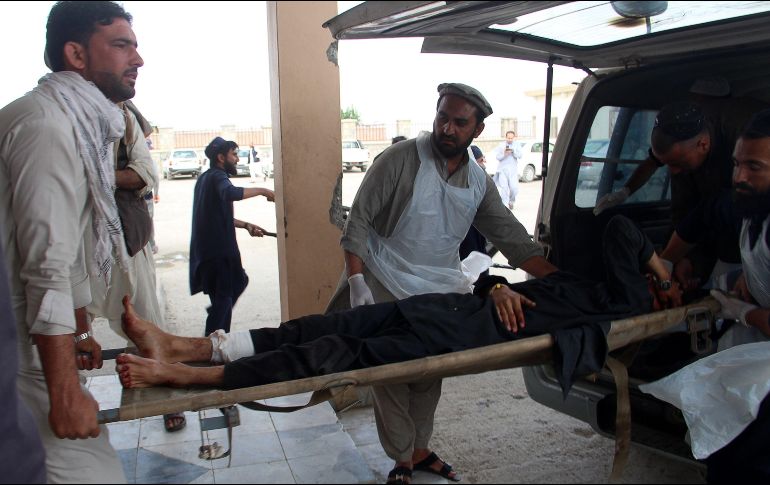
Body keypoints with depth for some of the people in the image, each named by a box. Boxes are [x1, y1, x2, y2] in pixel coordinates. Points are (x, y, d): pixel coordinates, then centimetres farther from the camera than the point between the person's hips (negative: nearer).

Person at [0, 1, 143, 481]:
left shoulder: (80, 123, 14)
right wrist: (65, 391, -22)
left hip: (42, 340, 10)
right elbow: (46, 269, -24)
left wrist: (82, 330, 25)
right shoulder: (48, 124, -18)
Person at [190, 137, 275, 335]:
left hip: (208, 247, 10)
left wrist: (245, 225, 14)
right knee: (223, 297, -1)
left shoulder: (206, 178, 18)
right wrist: (261, 191, -27)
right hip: (217, 249, -10)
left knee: (237, 283, 19)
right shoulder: (217, 176, -13)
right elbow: (231, 193, -37)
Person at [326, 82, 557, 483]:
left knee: (429, 376, 12)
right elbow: (357, 222, -11)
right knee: (391, 376, 0)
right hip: (386, 290, -4)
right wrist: (356, 281, -20)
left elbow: (515, 241, 5)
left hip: (440, 292, 4)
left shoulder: (479, 182, 3)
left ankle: (419, 449, 32)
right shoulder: (399, 159, -12)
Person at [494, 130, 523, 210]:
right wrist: (504, 153, -19)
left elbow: (520, 156, -4)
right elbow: (497, 157, 0)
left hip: (513, 170, 1)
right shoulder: (501, 145, 6)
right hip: (502, 170, -1)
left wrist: (513, 151, -19)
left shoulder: (517, 145, 9)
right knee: (504, 188, -10)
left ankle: (511, 202, 21)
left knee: (514, 188, -6)